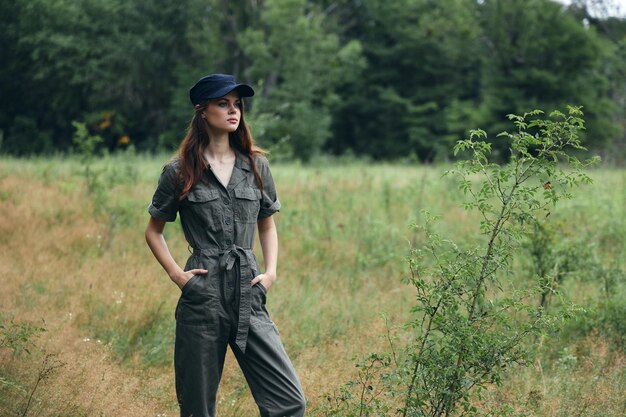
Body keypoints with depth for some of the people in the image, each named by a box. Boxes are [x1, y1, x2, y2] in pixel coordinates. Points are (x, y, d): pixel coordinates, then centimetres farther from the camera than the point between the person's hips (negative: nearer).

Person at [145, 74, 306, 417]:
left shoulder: (256, 165, 9)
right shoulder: (179, 172, 1)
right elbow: (153, 231, 11)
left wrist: (270, 271, 6)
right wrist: (175, 273, -2)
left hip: (249, 298, 2)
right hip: (201, 296, -2)